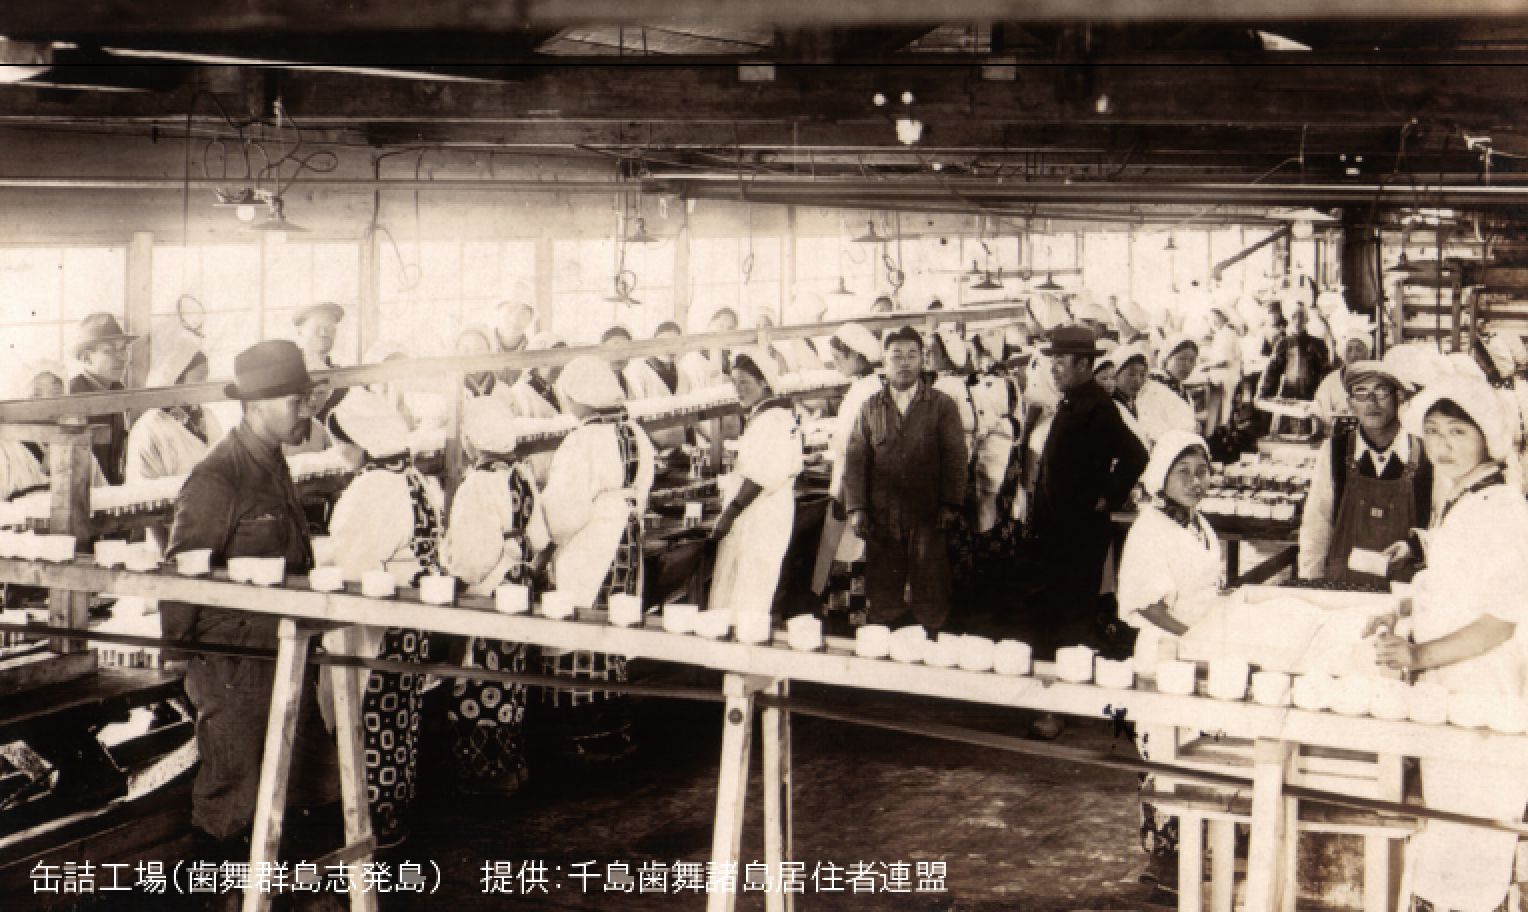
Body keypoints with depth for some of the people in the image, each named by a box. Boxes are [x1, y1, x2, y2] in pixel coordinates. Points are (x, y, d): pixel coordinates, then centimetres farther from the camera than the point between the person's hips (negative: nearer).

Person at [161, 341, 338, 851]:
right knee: (231, 785, 3)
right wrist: (180, 654, -9)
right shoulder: (216, 479, -18)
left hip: (281, 651, 9)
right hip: (233, 658, -9)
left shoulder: (275, 465, 10)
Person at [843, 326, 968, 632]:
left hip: (927, 518, -2)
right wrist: (856, 508, -1)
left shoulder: (942, 406, 7)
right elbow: (856, 460, 8)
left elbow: (955, 457, 3)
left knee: (929, 597, -1)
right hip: (881, 518, 2)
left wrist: (950, 504, -6)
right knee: (883, 598, 3)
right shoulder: (870, 408, 12)